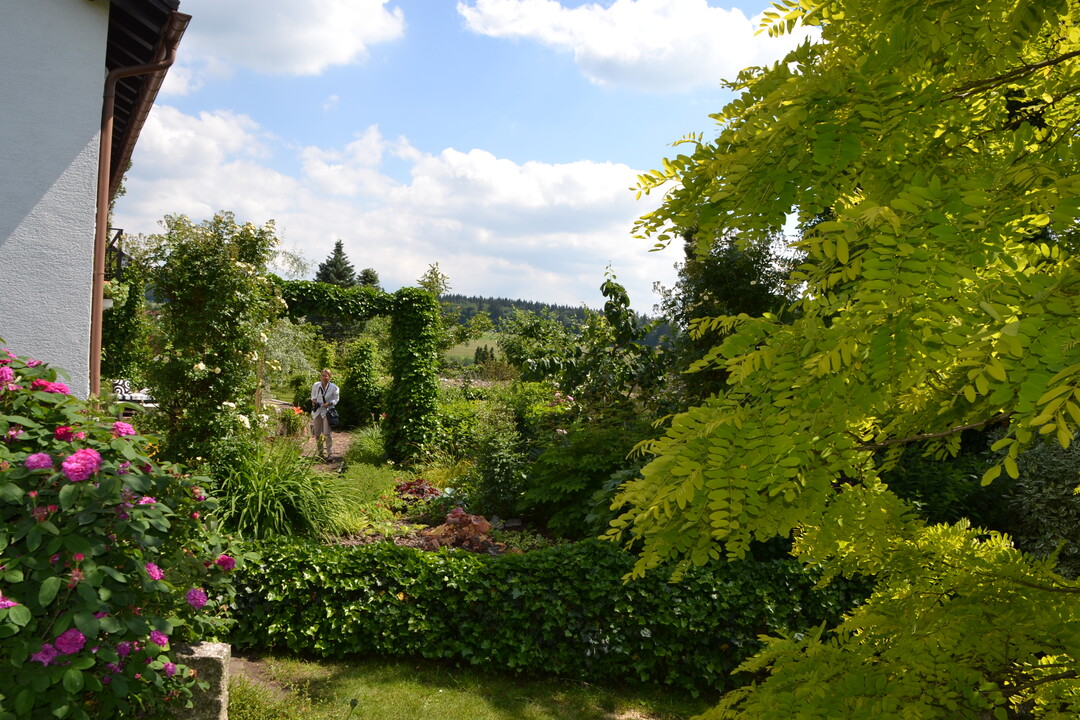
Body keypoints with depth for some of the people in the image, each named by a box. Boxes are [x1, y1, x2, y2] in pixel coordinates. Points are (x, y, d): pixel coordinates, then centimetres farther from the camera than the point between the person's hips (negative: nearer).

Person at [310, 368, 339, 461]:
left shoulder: (334, 388, -8)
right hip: (317, 411, 4)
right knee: (317, 434, 9)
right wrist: (313, 400, -3)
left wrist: (329, 403, -17)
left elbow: (336, 399, 2)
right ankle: (320, 454, 22)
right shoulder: (316, 386, 1)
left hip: (327, 412, -4)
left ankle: (329, 454, -3)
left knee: (327, 434, -11)